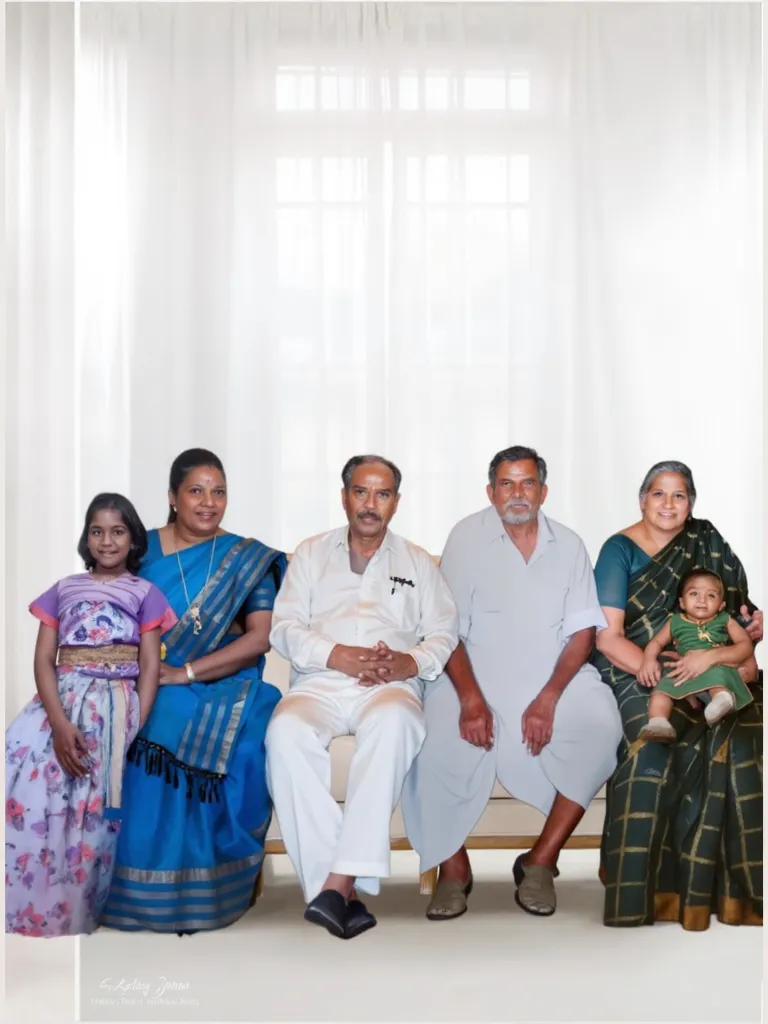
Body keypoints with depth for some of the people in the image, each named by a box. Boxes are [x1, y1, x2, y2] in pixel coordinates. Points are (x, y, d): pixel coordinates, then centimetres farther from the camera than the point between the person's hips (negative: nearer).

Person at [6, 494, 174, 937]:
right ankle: (24, 906, -14)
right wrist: (59, 722, -11)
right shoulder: (62, 590, 17)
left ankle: (71, 911, -11)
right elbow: (44, 659, 6)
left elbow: (150, 667, 5)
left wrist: (136, 729, -11)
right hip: (60, 699, 2)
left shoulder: (145, 594, 12)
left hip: (115, 700, -2)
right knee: (22, 766, -24)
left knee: (92, 794, -25)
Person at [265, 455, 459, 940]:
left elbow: (445, 632, 10)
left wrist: (412, 661, -12)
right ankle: (341, 891, -34)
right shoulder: (312, 553, 20)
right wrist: (338, 655, -10)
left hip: (391, 686, 0)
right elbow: (284, 626, 8)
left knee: (395, 721, -38)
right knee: (287, 730, -34)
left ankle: (340, 881, -40)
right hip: (319, 682, 1)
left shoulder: (418, 563, 21)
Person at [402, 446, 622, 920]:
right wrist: (470, 698, -21)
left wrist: (548, 699, -13)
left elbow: (582, 632, 1)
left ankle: (541, 861, -11)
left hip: (554, 675, 2)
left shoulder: (569, 545, 5)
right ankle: (453, 866, -7)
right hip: (475, 672, -2)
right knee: (437, 736, -28)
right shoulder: (467, 537, -2)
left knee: (601, 727, -24)